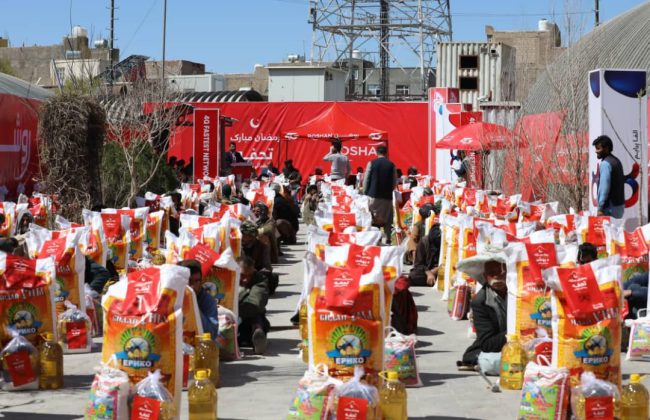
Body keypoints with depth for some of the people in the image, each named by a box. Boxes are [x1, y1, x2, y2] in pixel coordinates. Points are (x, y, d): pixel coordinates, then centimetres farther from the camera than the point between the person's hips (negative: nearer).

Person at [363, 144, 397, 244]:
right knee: (387, 220, 8)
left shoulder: (371, 163, -3)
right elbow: (394, 182, 3)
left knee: (372, 219, 4)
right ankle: (387, 239, 5)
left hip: (373, 195, -1)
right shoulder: (391, 165, 0)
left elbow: (366, 180, -2)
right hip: (387, 196, 1)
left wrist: (365, 192, 7)